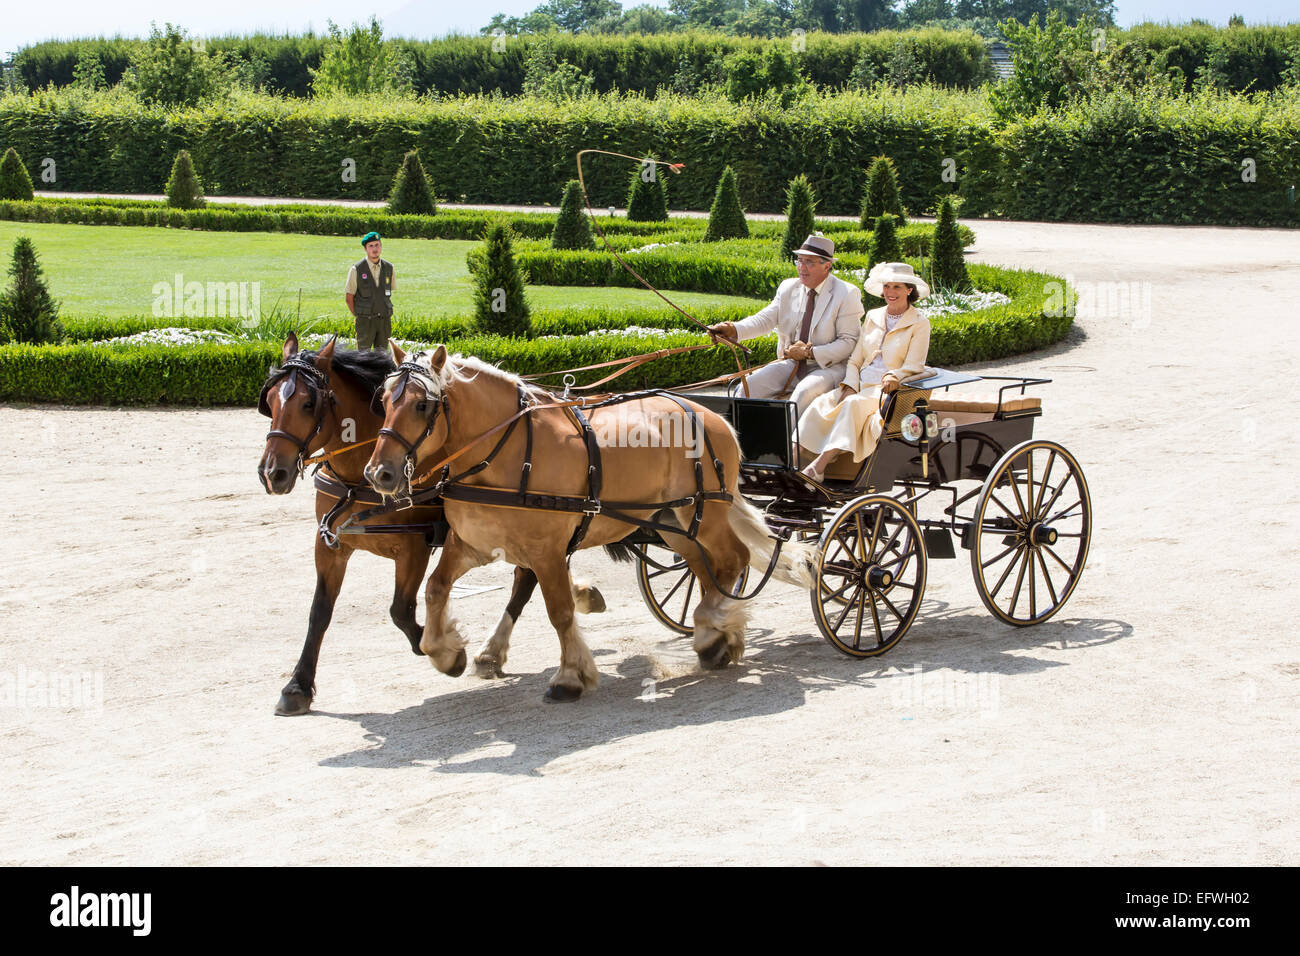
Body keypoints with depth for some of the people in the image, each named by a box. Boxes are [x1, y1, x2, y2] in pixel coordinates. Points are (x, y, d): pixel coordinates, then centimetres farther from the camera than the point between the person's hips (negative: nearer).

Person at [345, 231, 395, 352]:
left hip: (385, 320, 3)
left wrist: (387, 313, 11)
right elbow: (349, 297, 0)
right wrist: (358, 316, 0)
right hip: (365, 321, -3)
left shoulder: (388, 268, 4)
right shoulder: (356, 270, -7)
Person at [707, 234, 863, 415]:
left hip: (827, 367, -5)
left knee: (804, 393, -35)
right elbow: (766, 318, -2)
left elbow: (849, 342, -10)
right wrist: (733, 329, -22)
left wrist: (810, 352, -19)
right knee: (750, 386, -15)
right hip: (791, 364, 5)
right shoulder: (788, 288, 9)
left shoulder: (847, 294, -7)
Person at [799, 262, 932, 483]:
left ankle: (820, 465, -42)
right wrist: (850, 387, -2)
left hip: (887, 390, -5)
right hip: (860, 387, 5)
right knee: (821, 404, -25)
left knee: (854, 405, -35)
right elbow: (855, 359, 16)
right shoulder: (872, 317, 19)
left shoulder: (919, 324, 3)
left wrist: (893, 377, -27)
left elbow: (913, 367, -6)